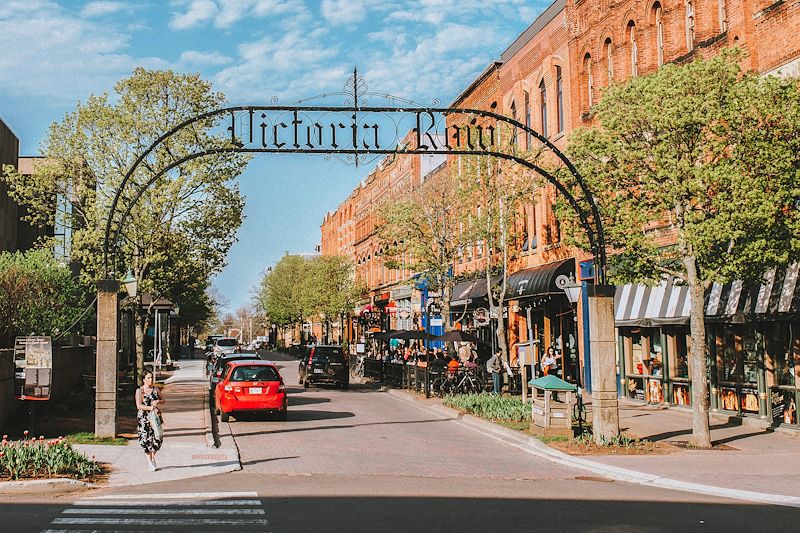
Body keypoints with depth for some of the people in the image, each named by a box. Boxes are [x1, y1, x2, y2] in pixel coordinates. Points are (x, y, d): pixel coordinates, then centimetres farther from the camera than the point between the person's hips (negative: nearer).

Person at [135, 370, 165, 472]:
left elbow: (164, 401, 13)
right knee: (146, 439, -6)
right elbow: (139, 405, -12)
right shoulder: (139, 391, -3)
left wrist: (158, 401, -8)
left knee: (157, 438, -4)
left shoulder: (155, 389, 8)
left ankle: (153, 457, 22)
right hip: (144, 418, -3)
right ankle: (151, 462, 7)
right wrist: (151, 408, -17)